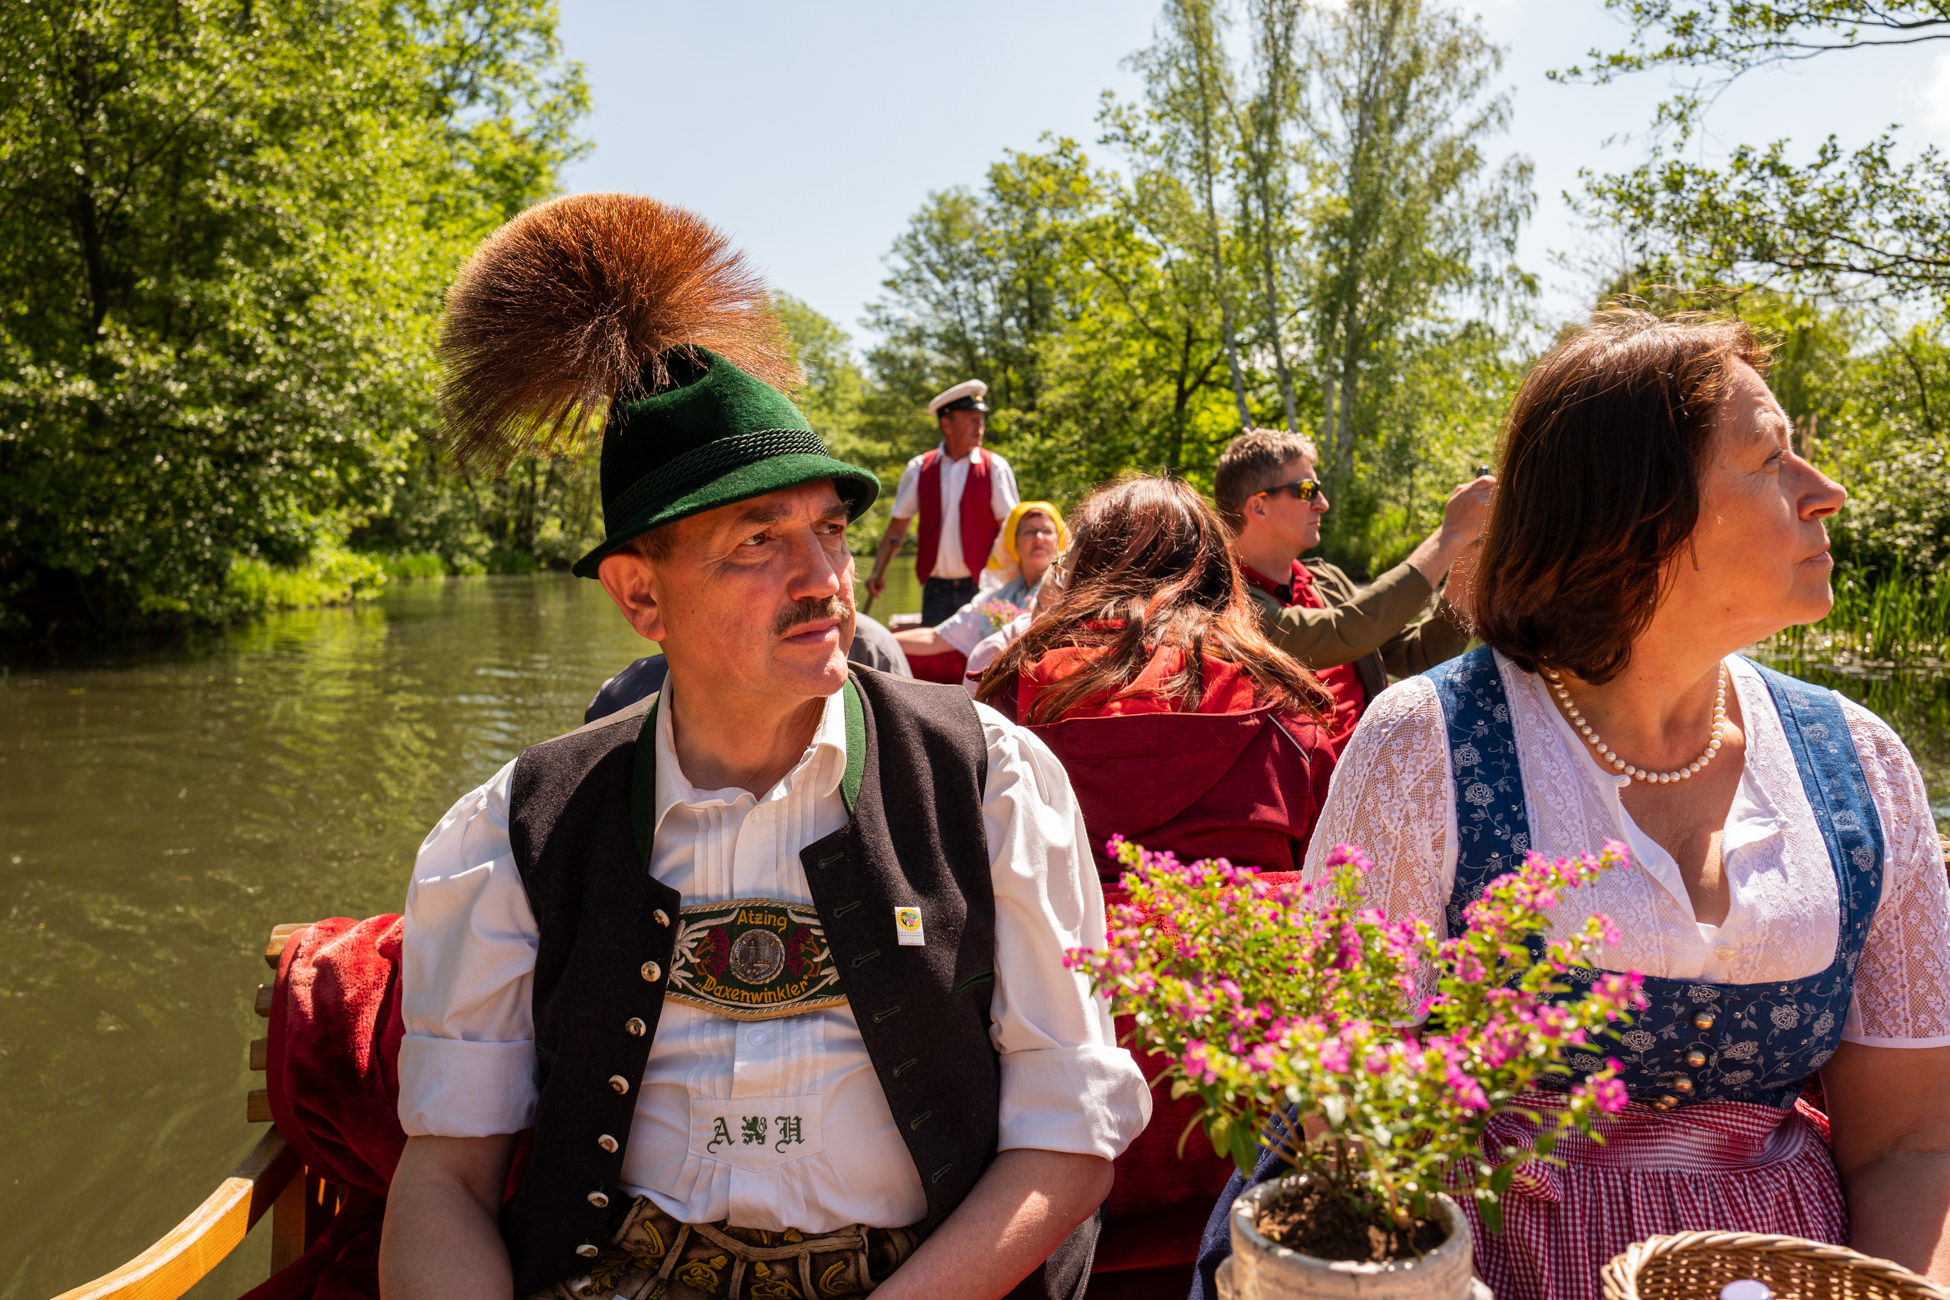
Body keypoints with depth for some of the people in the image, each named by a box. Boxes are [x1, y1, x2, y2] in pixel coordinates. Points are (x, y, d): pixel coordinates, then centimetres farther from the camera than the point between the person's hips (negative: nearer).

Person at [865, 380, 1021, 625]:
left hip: (980, 587, -2)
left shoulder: (995, 468, 0)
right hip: (936, 589, 2)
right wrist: (878, 571, -2)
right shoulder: (919, 469, 6)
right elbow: (897, 526, 9)